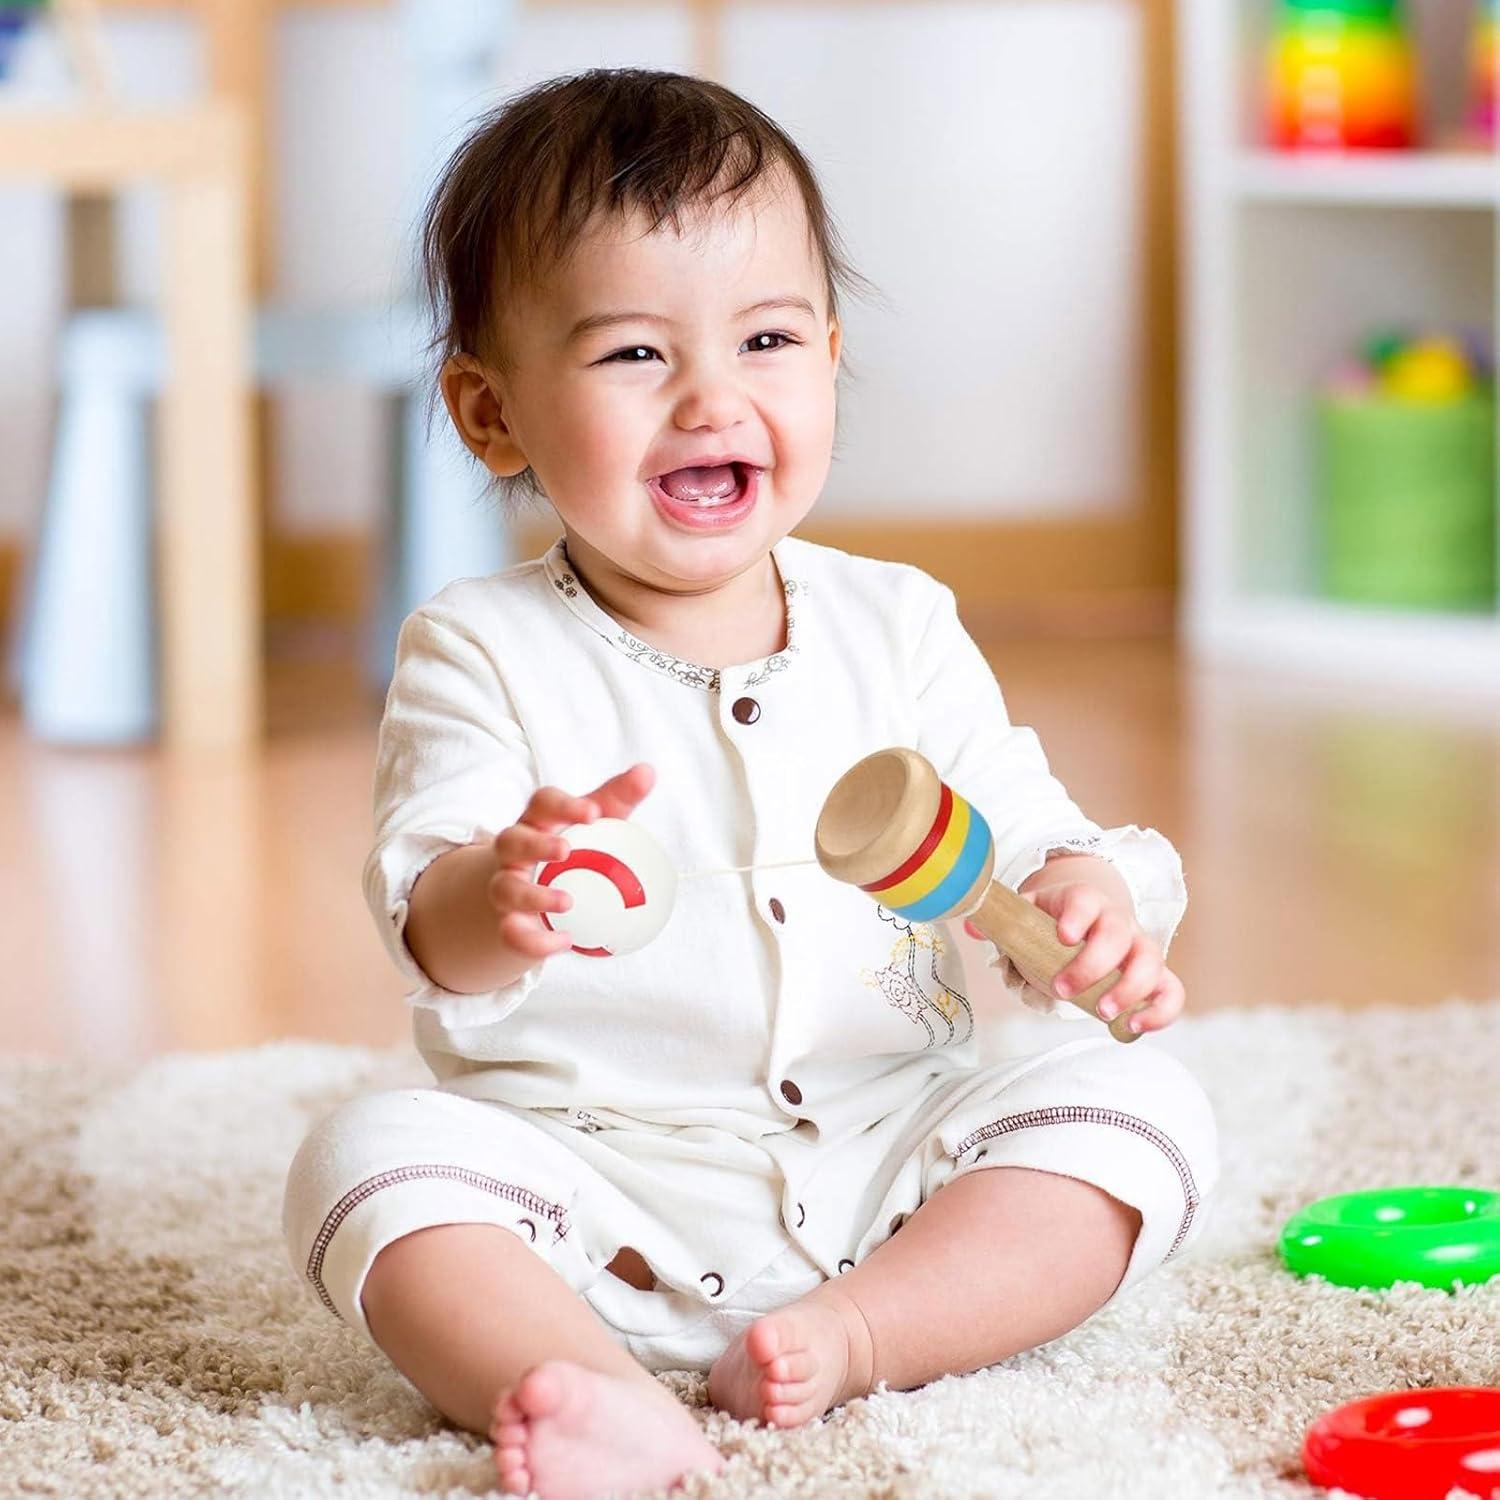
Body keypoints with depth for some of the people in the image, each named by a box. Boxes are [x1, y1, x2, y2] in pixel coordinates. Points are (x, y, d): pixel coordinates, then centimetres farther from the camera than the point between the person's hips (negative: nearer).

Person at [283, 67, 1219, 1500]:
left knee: (1136, 1104, -15)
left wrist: (1085, 906, -19)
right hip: (596, 1190, -2)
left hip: (890, 1160, 3)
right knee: (369, 1155, -26)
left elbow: (1020, 837, 6)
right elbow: (427, 927, -15)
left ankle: (857, 1336, -27)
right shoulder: (481, 653, -3)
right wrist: (497, 901, -40)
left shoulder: (895, 627, 7)